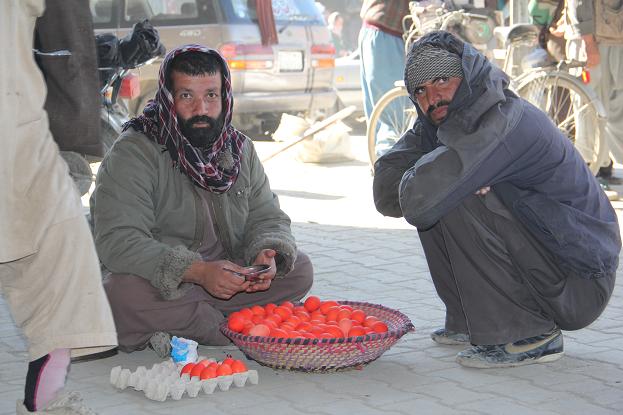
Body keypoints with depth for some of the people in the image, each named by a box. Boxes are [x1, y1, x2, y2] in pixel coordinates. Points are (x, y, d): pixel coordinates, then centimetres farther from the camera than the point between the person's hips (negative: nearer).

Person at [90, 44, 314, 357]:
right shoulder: (132, 153, -14)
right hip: (155, 285, -6)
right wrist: (198, 272, -35)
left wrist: (266, 255, -17)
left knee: (299, 270, -13)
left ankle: (174, 323, -15)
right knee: (123, 295, -37)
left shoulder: (239, 149, 6)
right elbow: (117, 241, -25)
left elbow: (267, 218, 9)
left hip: (224, 281, 6)